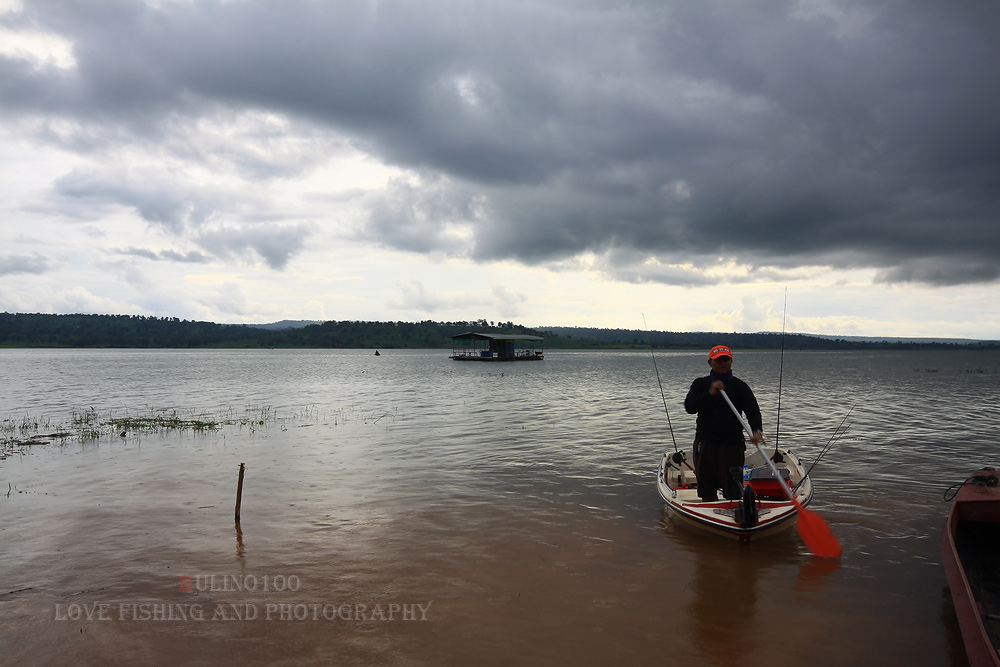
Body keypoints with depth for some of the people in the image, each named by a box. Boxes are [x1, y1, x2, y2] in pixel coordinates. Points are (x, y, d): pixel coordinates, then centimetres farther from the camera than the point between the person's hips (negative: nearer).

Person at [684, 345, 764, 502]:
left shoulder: (740, 387, 3)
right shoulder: (700, 384, 6)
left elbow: (753, 411, -8)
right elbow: (689, 407, -7)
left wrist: (756, 430, -28)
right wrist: (710, 393, -19)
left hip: (732, 444, -2)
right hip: (705, 443, 2)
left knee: (732, 492, -5)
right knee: (707, 491, 10)